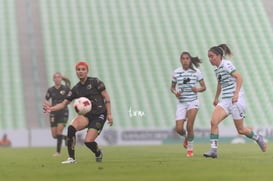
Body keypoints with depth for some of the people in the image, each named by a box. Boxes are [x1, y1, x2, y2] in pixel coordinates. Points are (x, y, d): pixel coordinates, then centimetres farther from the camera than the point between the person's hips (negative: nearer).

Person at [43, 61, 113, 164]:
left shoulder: (95, 82, -4)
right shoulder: (76, 89, 7)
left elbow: (106, 97, -2)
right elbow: (64, 103, 7)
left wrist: (109, 114, -8)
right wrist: (51, 109, -10)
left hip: (99, 115, -4)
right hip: (86, 115, 4)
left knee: (88, 141, -17)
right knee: (71, 128, -27)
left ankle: (98, 153, 20)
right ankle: (71, 158, -18)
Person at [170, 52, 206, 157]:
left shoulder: (196, 72, -3)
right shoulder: (176, 72, 2)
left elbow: (204, 87, 3)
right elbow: (172, 87, 13)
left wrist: (198, 89, -18)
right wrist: (175, 93, -9)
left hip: (193, 102, -2)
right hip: (181, 103, 2)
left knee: (189, 126, -15)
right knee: (179, 129, -8)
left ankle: (190, 149, 6)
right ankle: (186, 137, 30)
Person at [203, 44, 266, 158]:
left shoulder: (226, 65, -11)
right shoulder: (217, 69, 14)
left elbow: (239, 77, -21)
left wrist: (236, 93, -31)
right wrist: (216, 98, 38)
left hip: (236, 100, -7)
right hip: (225, 101, 7)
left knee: (240, 130, 1)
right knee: (213, 122, -15)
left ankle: (258, 138, 29)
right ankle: (213, 150, -16)